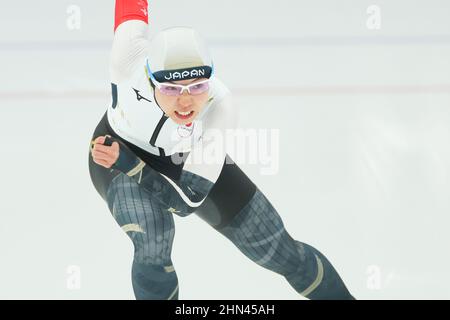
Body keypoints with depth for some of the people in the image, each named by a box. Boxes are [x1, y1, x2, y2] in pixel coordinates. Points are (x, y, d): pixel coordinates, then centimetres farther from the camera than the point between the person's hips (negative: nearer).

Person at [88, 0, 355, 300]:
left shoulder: (220, 108, -35)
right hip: (119, 147, -1)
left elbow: (186, 200, -32)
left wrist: (125, 162, -40)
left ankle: (338, 293, 32)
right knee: (153, 242, -31)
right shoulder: (132, 53, -38)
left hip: (192, 160, 1)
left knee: (276, 248, 3)